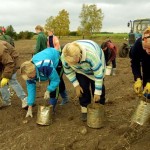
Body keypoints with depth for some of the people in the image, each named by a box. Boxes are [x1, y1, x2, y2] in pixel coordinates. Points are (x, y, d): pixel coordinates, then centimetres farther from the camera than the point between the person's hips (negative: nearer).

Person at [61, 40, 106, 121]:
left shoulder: (91, 54, -46)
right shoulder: (64, 57, -33)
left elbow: (99, 74, -36)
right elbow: (68, 71, -13)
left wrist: (97, 92, -30)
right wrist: (76, 85, -16)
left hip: (96, 66, -2)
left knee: (98, 87, -7)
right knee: (82, 87, -7)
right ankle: (84, 109, 9)